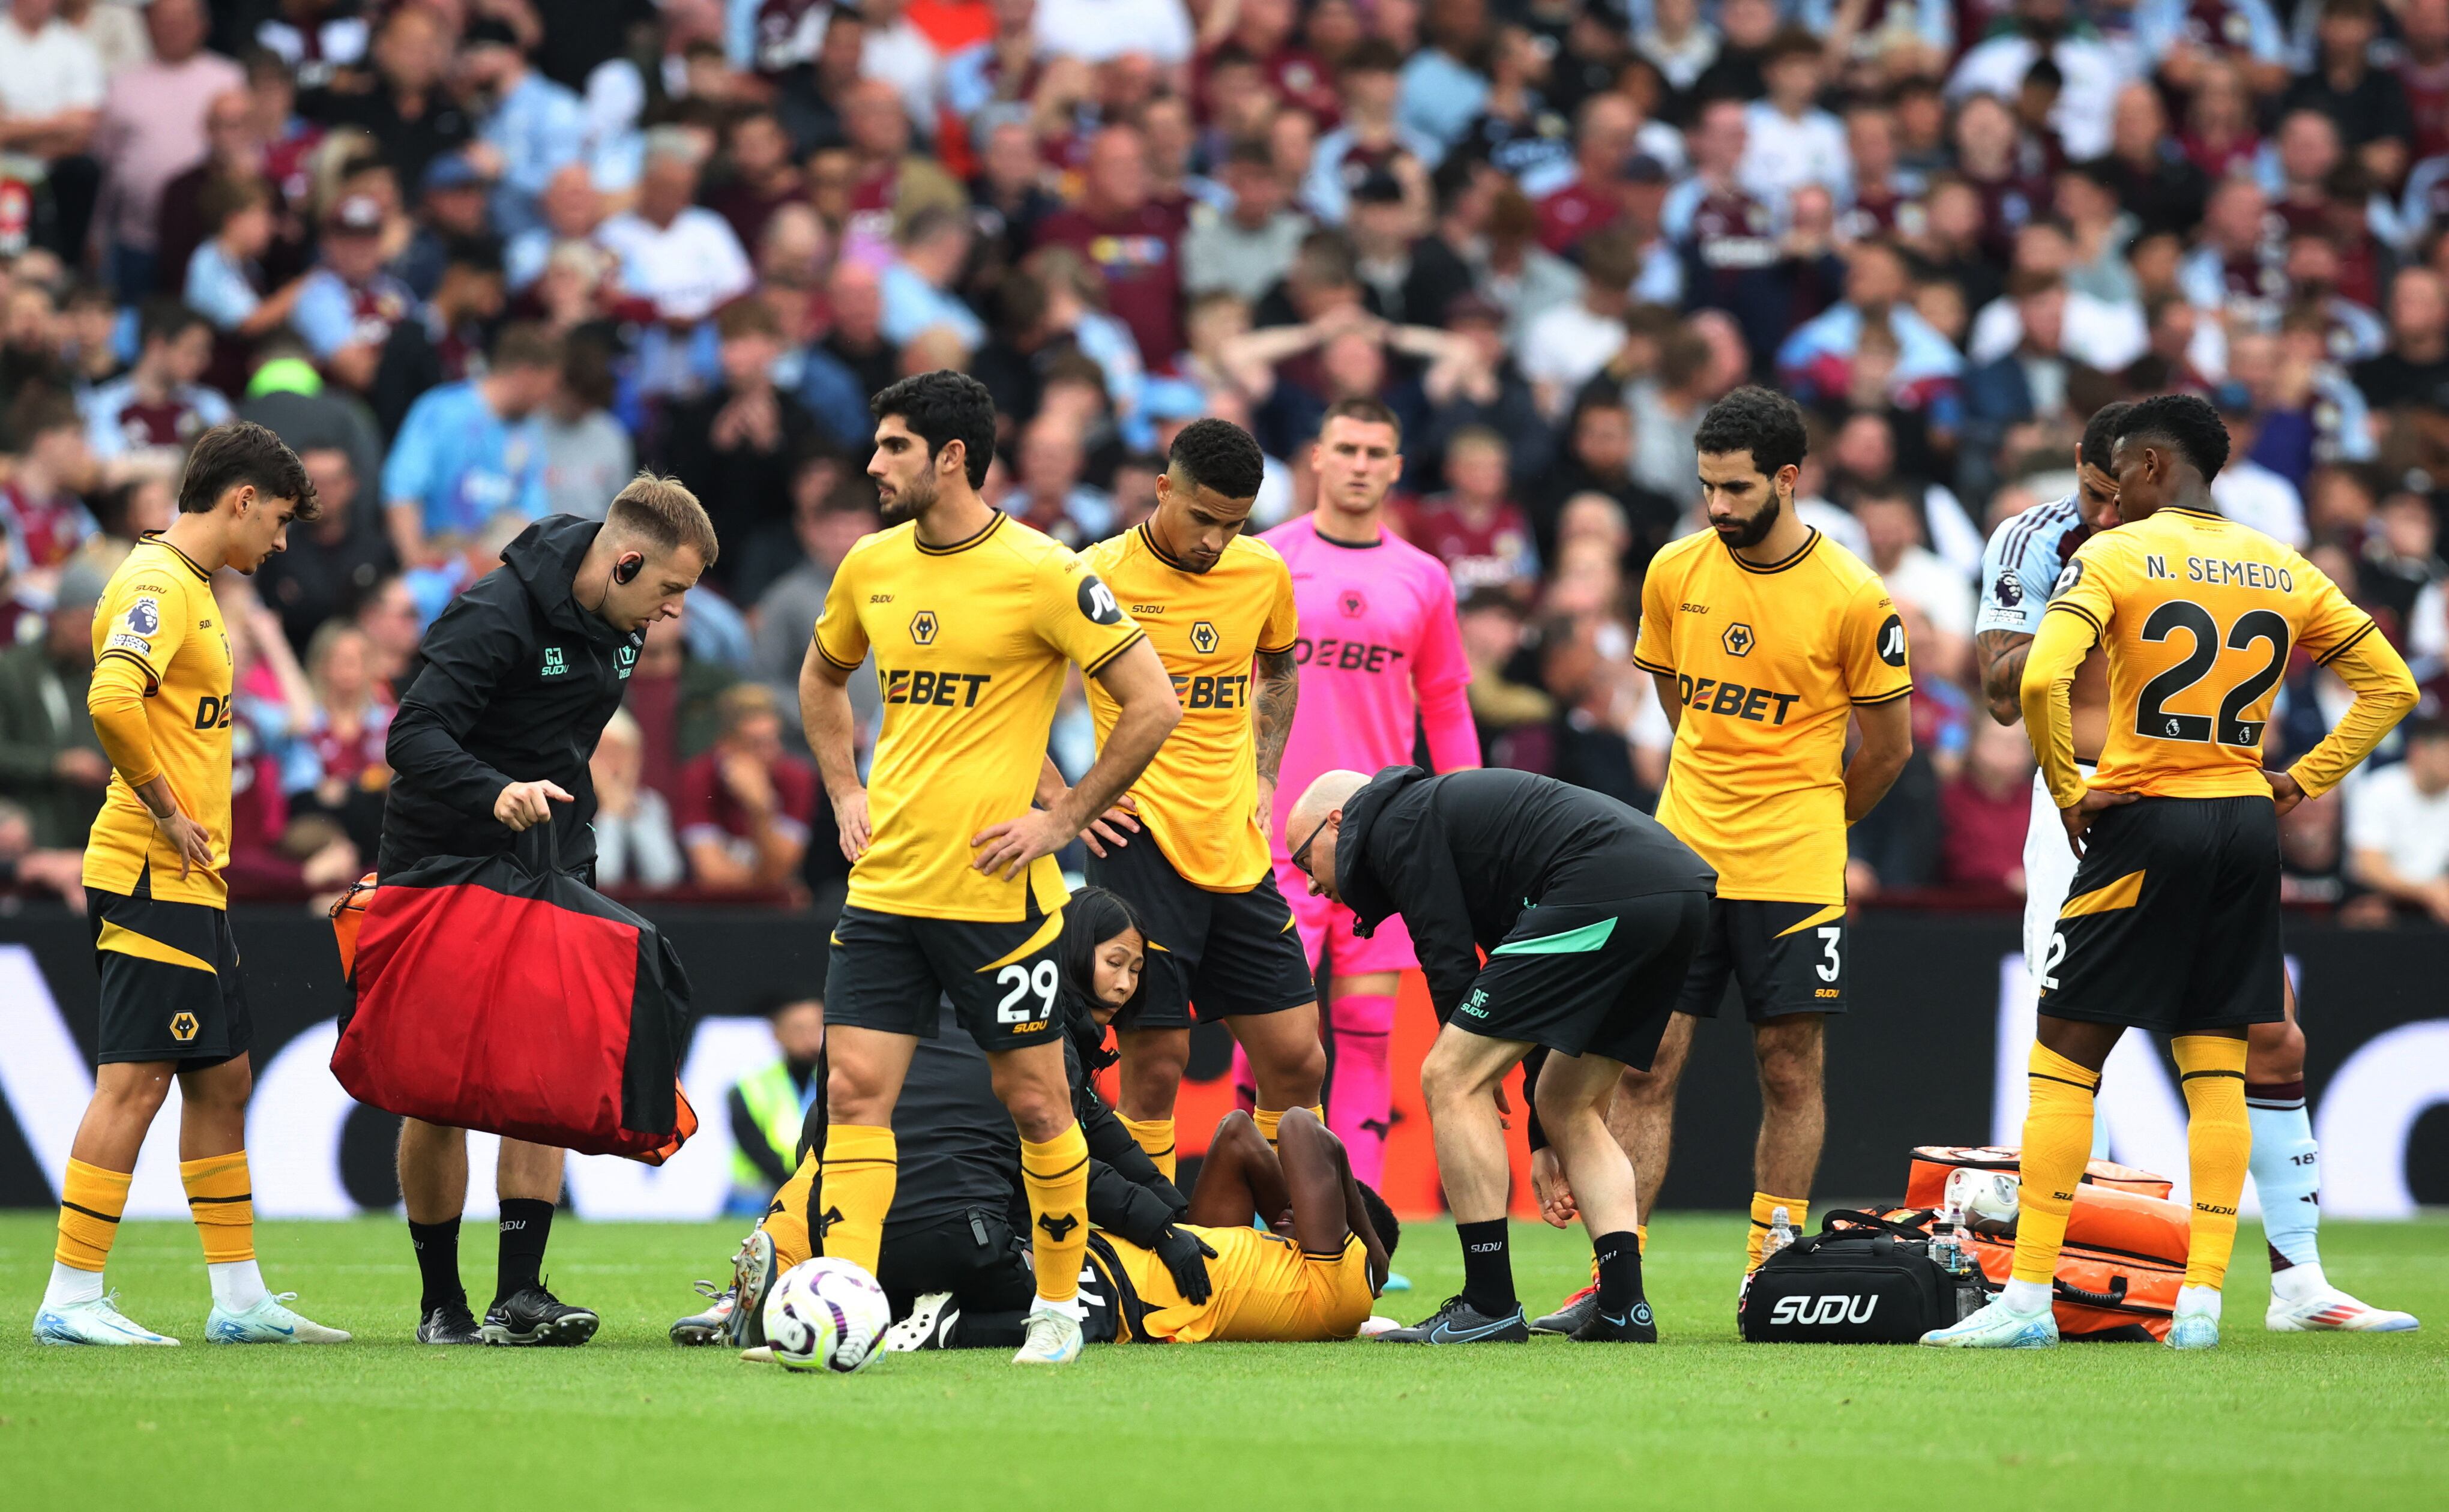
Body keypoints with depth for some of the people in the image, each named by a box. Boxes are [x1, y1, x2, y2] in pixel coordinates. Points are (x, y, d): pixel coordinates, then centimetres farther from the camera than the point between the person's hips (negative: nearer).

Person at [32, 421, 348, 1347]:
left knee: (222, 1079, 12)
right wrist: (166, 810, -20)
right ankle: (71, 1299, -8)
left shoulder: (188, 588, 19)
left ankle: (239, 1300, 17)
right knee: (133, 1083, -10)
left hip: (192, 885, 11)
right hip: (155, 880, -11)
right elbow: (112, 701, -29)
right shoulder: (159, 584, -13)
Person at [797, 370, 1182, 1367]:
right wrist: (844, 792, 15)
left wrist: (1064, 820, -10)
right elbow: (822, 677, 28)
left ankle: (1058, 1309, 19)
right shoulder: (871, 566, 7)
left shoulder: (1040, 573, -11)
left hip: (995, 893, -5)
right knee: (855, 1092, -4)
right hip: (884, 887, 5)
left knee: (1034, 1101, 4)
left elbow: (1154, 704, -9)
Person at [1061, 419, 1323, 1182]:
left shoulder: (1264, 573, 6)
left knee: (1296, 1062, 4)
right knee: (1156, 1064, -6)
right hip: (1141, 844, -5)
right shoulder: (1102, 575, -9)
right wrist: (1063, 802, -8)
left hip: (1238, 851, 5)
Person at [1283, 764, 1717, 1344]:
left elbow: (1450, 967, -2)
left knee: (1450, 1079, -3)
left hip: (1605, 890, -10)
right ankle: (1624, 1305, 11)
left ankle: (1491, 1306, -3)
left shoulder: (1398, 825, 6)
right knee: (1570, 1110, 22)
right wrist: (1545, 1137, 33)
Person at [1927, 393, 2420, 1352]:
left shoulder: (2114, 557, -7)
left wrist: (2068, 792, -8)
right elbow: (2391, 684, 12)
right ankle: (2202, 1300, 3)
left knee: (2064, 1059, 1)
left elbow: (2042, 678, -21)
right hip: (2246, 824, 5)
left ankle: (2028, 1298, -2)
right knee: (2217, 1070, 8)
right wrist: (2299, 784, 10)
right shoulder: (2284, 571, 9)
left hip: (2145, 818, -5)